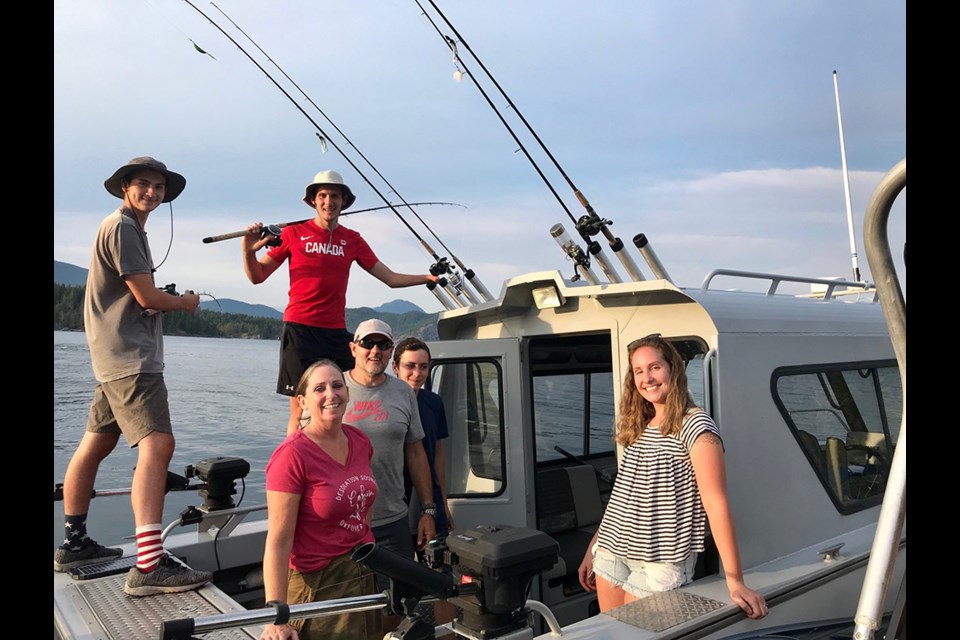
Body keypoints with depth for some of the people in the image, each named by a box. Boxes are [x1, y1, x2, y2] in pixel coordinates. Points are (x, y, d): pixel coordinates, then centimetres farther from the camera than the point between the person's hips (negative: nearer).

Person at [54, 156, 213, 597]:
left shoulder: (130, 228, 22)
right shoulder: (122, 227, -9)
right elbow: (147, 297, -14)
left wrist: (170, 300, 3)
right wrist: (186, 302, 5)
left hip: (119, 358, 11)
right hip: (130, 358, -11)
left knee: (96, 444, 15)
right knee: (156, 445, -20)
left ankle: (74, 544, 27)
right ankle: (149, 565, -26)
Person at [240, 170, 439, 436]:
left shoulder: (352, 240, 11)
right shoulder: (293, 233, 4)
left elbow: (390, 278, 13)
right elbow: (258, 276, 7)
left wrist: (427, 277, 6)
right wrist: (248, 251, -11)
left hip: (337, 332, 3)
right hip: (300, 328, -3)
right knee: (300, 409, -3)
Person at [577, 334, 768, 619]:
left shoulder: (694, 425, -13)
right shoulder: (638, 427, 10)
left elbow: (716, 503, -20)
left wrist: (735, 581, -24)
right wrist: (592, 550, 16)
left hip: (661, 564, -7)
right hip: (611, 554, 7)